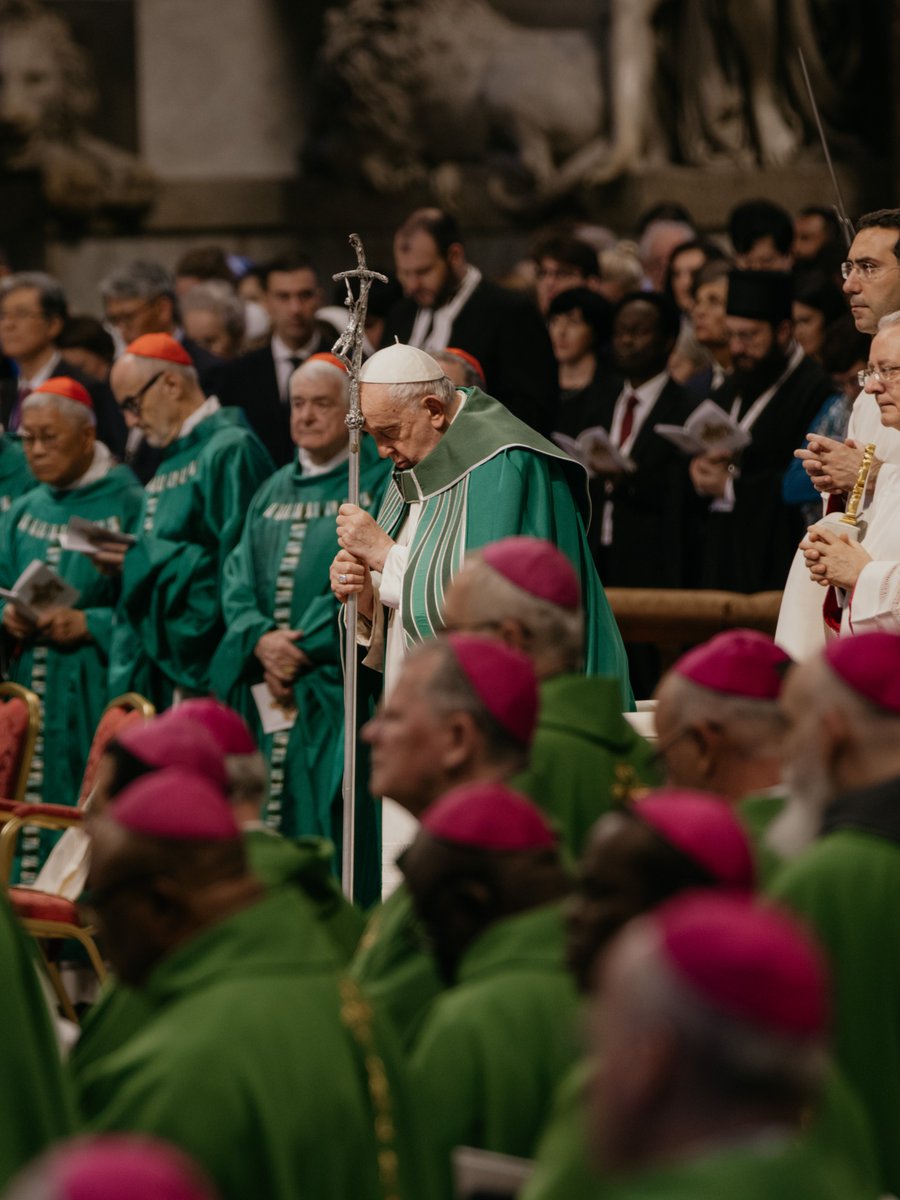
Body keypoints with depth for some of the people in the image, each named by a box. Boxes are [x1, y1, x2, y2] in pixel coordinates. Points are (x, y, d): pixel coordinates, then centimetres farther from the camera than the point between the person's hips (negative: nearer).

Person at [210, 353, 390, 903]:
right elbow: (238, 576, 10)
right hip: (267, 690, 6)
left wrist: (304, 645, -15)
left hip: (338, 689, -6)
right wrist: (261, 638, -10)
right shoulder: (274, 491, 20)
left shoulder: (378, 482, 0)